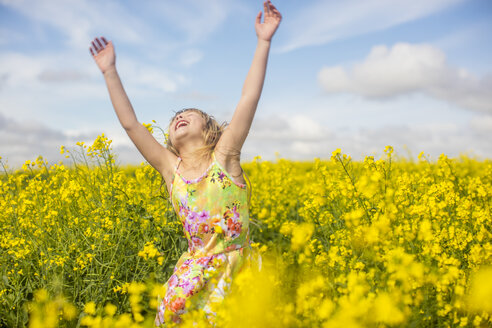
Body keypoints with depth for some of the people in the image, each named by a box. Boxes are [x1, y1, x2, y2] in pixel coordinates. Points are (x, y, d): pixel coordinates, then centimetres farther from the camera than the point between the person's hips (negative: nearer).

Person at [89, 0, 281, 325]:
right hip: (195, 268, 3)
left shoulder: (224, 155, -3)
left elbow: (249, 98, -9)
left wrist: (264, 42, -12)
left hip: (235, 266, -2)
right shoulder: (170, 167, 5)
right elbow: (131, 123, 6)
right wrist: (110, 71, 6)